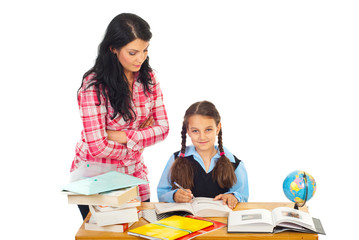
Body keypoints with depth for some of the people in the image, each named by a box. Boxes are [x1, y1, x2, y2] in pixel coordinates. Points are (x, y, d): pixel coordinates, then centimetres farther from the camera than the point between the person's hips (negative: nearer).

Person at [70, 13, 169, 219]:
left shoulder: (149, 78, -3)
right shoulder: (94, 85, -20)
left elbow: (162, 128, -5)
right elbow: (97, 147, -23)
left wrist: (123, 136, -17)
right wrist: (138, 142, -9)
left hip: (134, 173, 5)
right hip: (95, 175, -4)